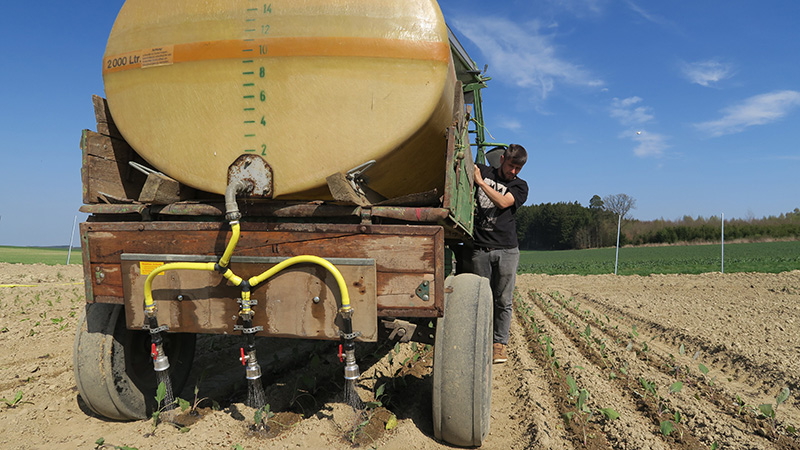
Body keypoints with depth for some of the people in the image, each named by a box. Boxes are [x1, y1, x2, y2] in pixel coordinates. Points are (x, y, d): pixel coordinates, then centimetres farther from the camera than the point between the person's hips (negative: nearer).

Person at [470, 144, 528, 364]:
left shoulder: (520, 185, 10)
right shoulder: (481, 171, 14)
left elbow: (503, 202, -8)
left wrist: (481, 181, -7)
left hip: (507, 249, 0)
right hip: (480, 249, 0)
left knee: (503, 300, 1)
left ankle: (499, 344, 11)